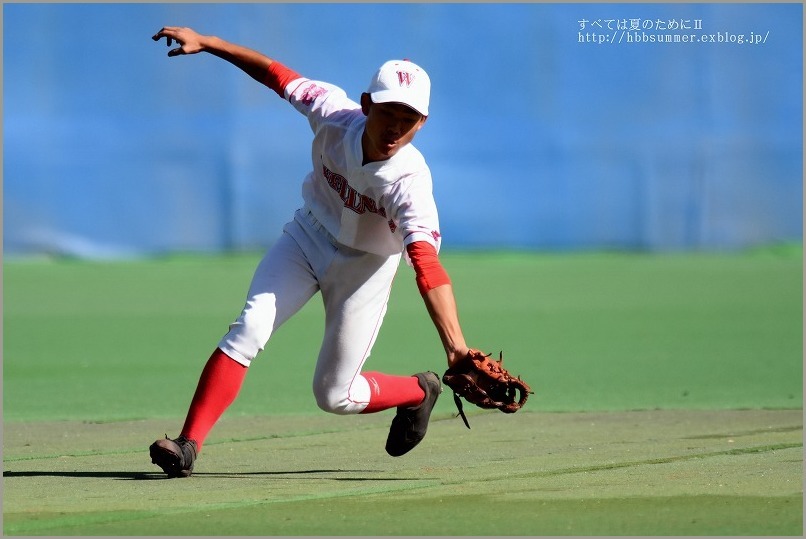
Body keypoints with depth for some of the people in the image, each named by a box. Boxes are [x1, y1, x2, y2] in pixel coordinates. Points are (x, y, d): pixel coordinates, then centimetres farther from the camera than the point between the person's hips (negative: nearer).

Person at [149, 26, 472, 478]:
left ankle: (419, 392, 30)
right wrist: (205, 42, -8)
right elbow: (278, 74, -9)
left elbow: (426, 263, -48)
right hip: (309, 236, 3)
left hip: (364, 266, -3)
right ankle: (189, 445, -20)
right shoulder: (334, 113, -26)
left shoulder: (409, 182, -36)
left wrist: (456, 346, -59)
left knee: (336, 396, 1)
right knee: (249, 328, -19)